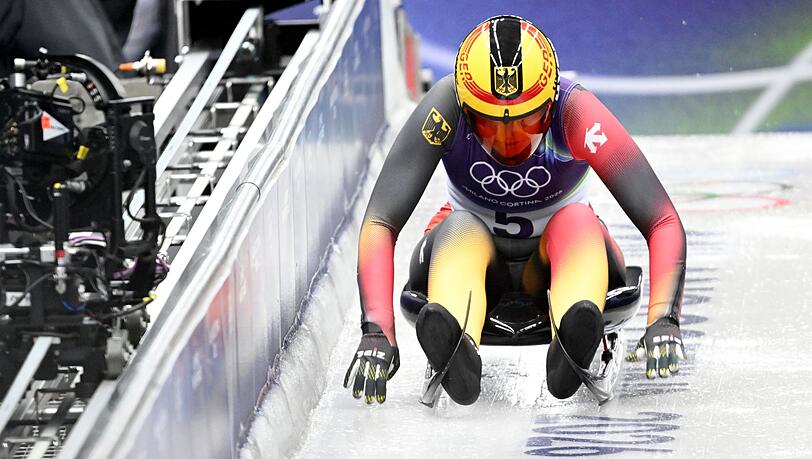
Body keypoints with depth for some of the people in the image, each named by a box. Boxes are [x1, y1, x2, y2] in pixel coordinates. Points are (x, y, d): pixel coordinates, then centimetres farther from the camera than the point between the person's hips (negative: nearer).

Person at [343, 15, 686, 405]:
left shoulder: (576, 113, -26)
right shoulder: (445, 107, -26)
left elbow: (663, 224, -28)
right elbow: (379, 224, -30)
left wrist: (663, 319, -43)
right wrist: (378, 331, -43)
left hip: (556, 256, 0)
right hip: (471, 250, 0)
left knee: (579, 222, -33)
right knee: (462, 228, -34)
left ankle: (575, 339, -63)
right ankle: (452, 341, -65)